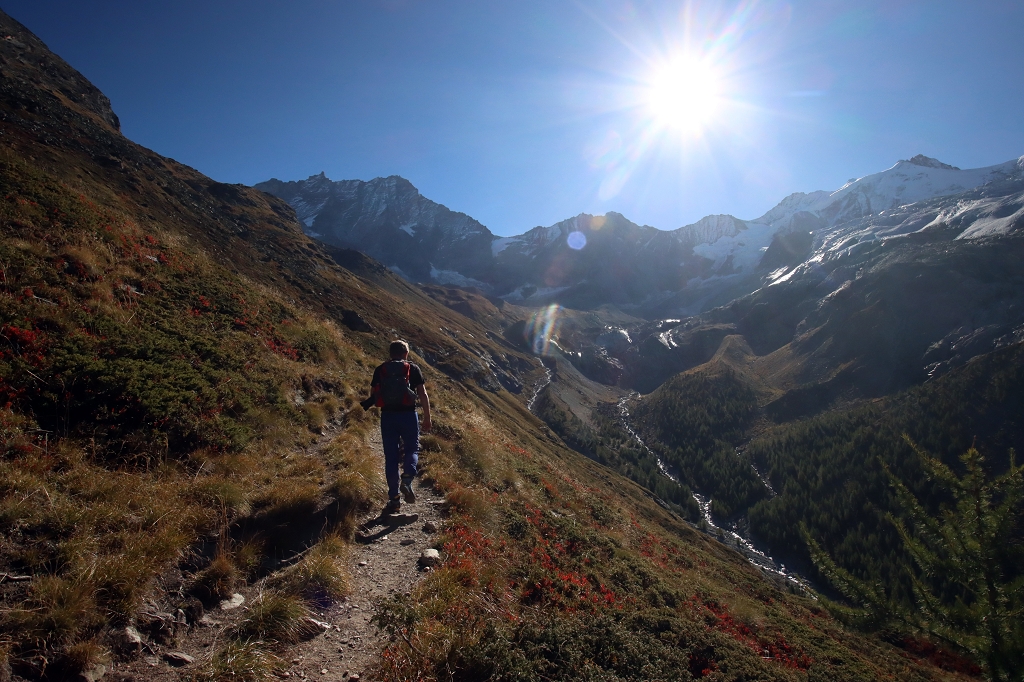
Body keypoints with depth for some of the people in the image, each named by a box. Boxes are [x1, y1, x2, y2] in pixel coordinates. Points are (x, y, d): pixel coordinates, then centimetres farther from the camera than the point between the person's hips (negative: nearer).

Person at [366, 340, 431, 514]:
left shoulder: (380, 370, 8)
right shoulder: (412, 368, 3)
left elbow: (373, 395, 10)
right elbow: (423, 394, -1)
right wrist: (427, 418, 4)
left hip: (387, 416, 2)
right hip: (408, 415, -2)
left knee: (391, 457, 9)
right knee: (412, 449, 14)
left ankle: (394, 498, 9)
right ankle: (407, 480, -15)